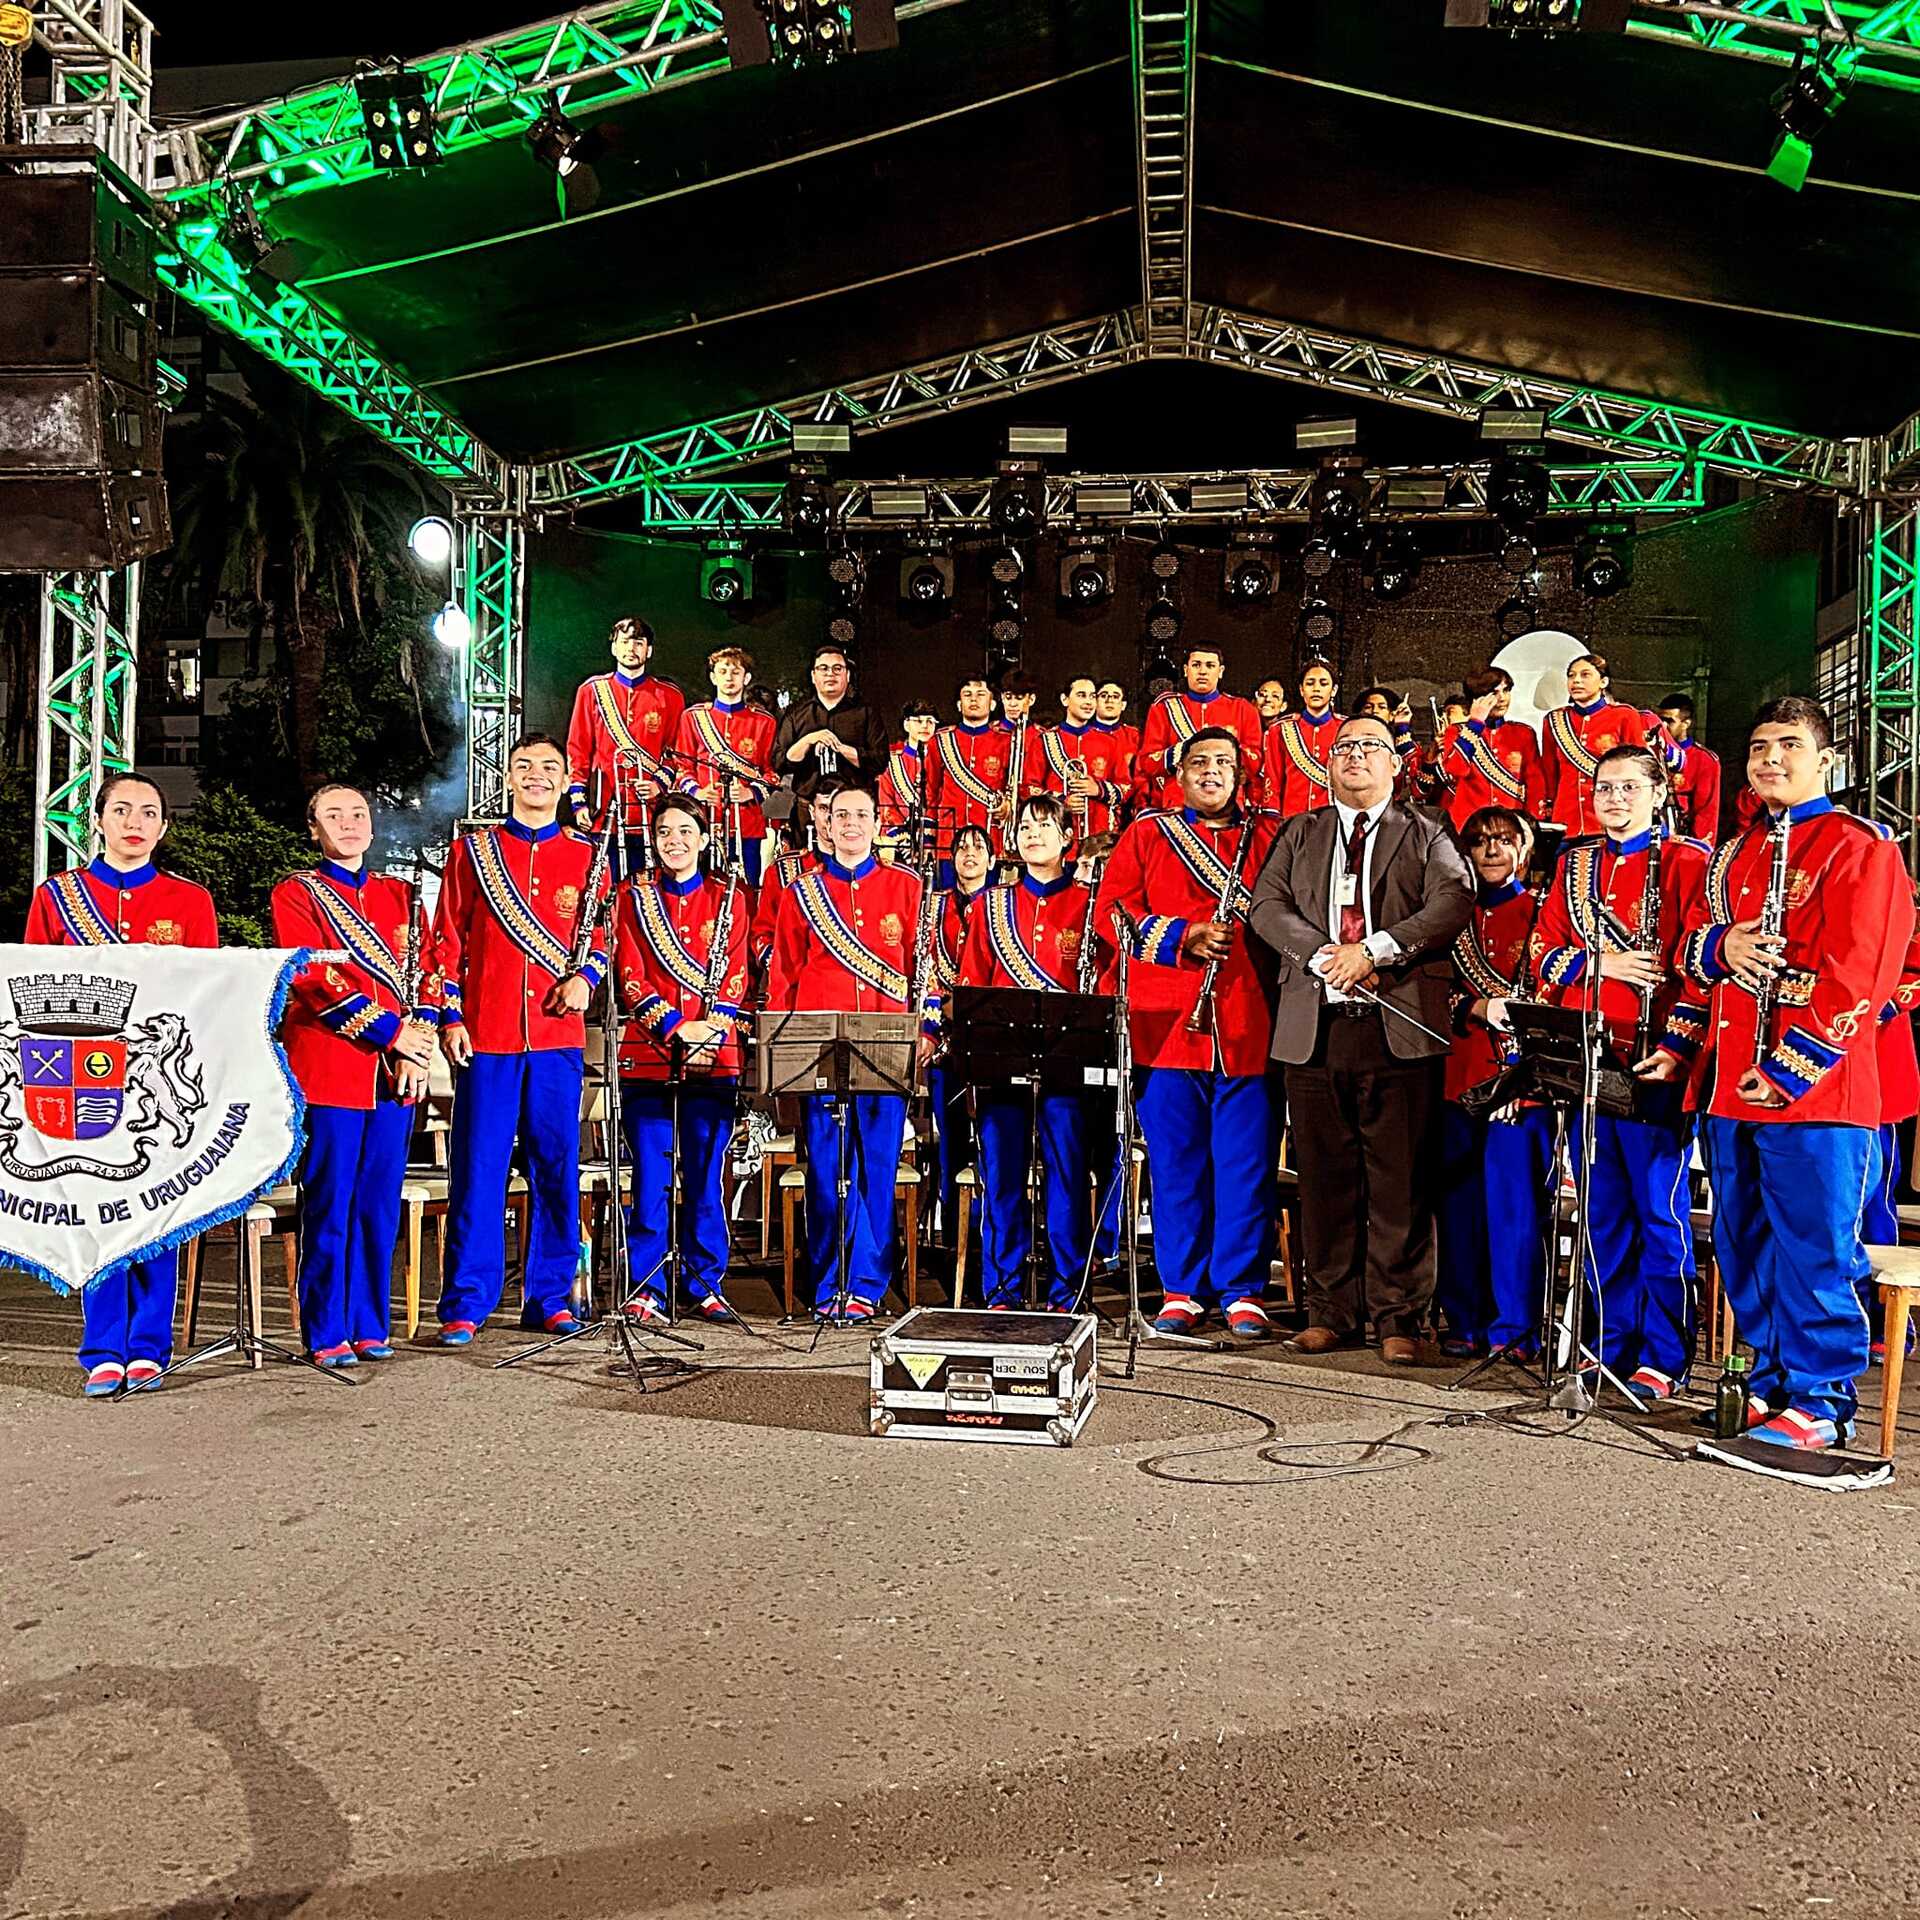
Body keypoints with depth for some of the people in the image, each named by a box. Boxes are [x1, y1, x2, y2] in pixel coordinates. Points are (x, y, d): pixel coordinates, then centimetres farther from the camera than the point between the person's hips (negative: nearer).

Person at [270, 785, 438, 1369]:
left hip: (396, 1076, 4)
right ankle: (328, 1333, 7)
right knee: (329, 1206, -1)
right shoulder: (296, 893, 3)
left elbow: (427, 971, 11)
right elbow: (313, 977, -10)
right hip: (329, 1072, -4)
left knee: (380, 1206, 8)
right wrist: (390, 1030, -14)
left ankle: (371, 1325, 17)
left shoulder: (401, 895, 17)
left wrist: (419, 1043, -5)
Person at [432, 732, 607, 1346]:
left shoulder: (586, 856, 11)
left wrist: (585, 977, -5)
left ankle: (548, 1298, 16)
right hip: (486, 1036, -1)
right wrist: (450, 1017, -2)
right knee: (478, 1169, 0)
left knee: (557, 1169, 5)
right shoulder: (473, 850, 8)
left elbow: (603, 934, 15)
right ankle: (465, 1305, 8)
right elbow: (448, 940, 7)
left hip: (559, 1036, 1)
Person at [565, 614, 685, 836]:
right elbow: (577, 749, 9)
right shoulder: (592, 690, 9)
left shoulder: (670, 696, 9)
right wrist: (579, 801, 1)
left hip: (651, 813, 0)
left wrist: (660, 784, -8)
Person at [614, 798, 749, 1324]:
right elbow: (630, 974, 0)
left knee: (705, 1177, 5)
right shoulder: (635, 896, 8)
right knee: (649, 1179, 1)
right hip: (648, 1057, 0)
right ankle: (644, 1290, 9)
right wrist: (674, 1027, -12)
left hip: (713, 1061, 1)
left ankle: (706, 1285, 16)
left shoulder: (729, 897, 9)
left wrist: (711, 1029, -10)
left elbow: (736, 974, 4)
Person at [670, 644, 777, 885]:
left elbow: (772, 770, 8)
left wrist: (752, 792, -10)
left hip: (748, 824, 0)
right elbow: (681, 765, 11)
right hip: (704, 820, 0)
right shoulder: (693, 717, 11)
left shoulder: (763, 721, 9)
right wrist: (695, 792, -7)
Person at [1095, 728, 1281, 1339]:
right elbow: (1111, 910, 3)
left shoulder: (1272, 835, 13)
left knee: (1247, 1162, 2)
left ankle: (1242, 1293, 12)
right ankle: (1182, 1290, 15)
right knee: (1175, 1162, 5)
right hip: (1167, 1023, 0)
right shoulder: (1146, 835, 11)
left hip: (1248, 1028, 0)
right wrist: (1183, 938, -9)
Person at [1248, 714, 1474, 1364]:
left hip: (1401, 1030, -2)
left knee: (1401, 1181, -1)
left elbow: (1453, 903, -4)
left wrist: (1375, 949, -15)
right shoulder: (1300, 834, 18)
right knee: (1325, 1177, 5)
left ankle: (1398, 1318, 8)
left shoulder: (1427, 836, 13)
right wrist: (1326, 957, -11)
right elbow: (1267, 906, 5)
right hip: (1314, 1025, 2)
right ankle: (1332, 1312, 15)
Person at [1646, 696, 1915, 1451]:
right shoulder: (1730, 856, 18)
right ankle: (1774, 1381, 25)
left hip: (1812, 1090, -7)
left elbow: (1853, 977, -12)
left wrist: (1788, 1069, -17)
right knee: (1743, 1247, 12)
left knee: (1813, 1249, -2)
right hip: (1726, 1085, 7)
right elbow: (1696, 953, 22)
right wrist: (1720, 944, -3)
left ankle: (1821, 1401, 9)